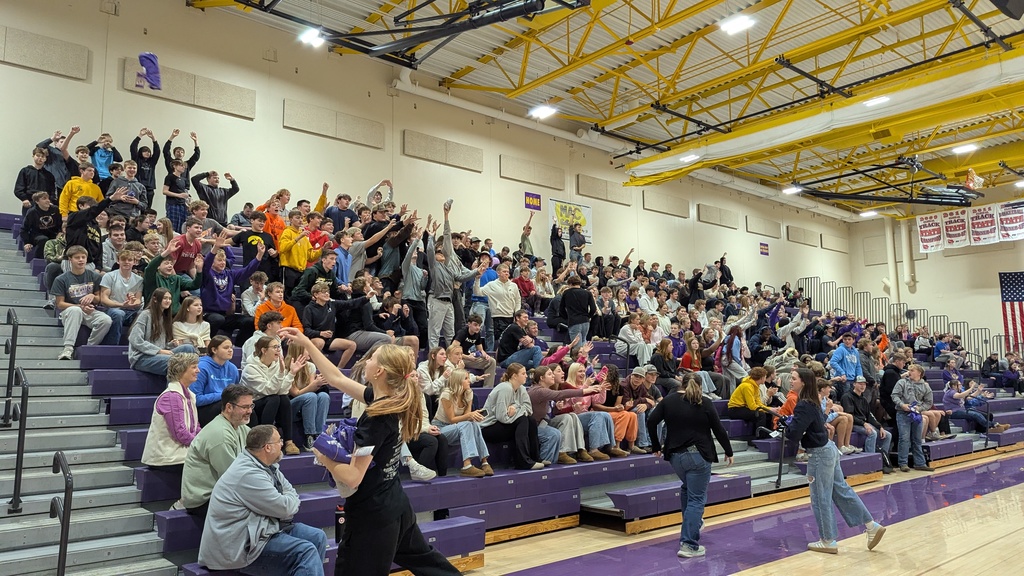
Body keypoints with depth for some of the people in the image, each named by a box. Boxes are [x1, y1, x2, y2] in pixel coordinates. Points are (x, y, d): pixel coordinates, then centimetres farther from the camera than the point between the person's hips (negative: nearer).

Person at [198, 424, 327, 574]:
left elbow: (291, 491, 12)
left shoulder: (267, 465, 7)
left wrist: (289, 503, -9)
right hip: (244, 546, -10)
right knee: (306, 551, -23)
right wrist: (292, 500, 2)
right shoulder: (248, 474, -23)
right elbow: (285, 508, -19)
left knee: (318, 537, 2)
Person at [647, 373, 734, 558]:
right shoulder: (705, 403, -3)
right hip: (698, 455, -4)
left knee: (688, 488, 29)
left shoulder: (669, 400, 5)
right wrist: (729, 452, 10)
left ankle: (691, 523, 41)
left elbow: (651, 421, -2)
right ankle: (689, 544, -5)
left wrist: (656, 446, 8)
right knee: (696, 498, -1)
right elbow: (718, 430, -3)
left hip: (675, 455, 4)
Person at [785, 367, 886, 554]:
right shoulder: (812, 402, 6)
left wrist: (787, 427, -7)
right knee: (842, 491, 17)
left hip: (819, 454, -9)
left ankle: (828, 542, 14)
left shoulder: (804, 406, -23)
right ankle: (872, 526, 23)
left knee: (821, 498, 3)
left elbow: (794, 434, -29)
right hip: (827, 449, 9)